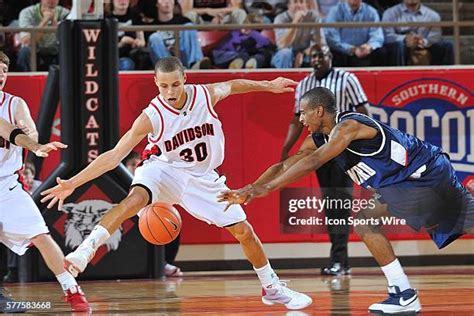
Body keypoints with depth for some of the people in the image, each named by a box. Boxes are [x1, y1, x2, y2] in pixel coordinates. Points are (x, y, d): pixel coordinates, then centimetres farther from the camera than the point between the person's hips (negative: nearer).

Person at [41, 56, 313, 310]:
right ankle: (85, 251, -40)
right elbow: (115, 154, -24)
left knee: (244, 231, 3)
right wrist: (73, 183, -31)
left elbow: (233, 86, 7)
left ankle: (273, 289, 24)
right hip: (165, 170, -4)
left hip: (202, 177, 4)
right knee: (135, 198, -37)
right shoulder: (151, 117, -24)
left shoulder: (207, 95, -17)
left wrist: (268, 86, 21)